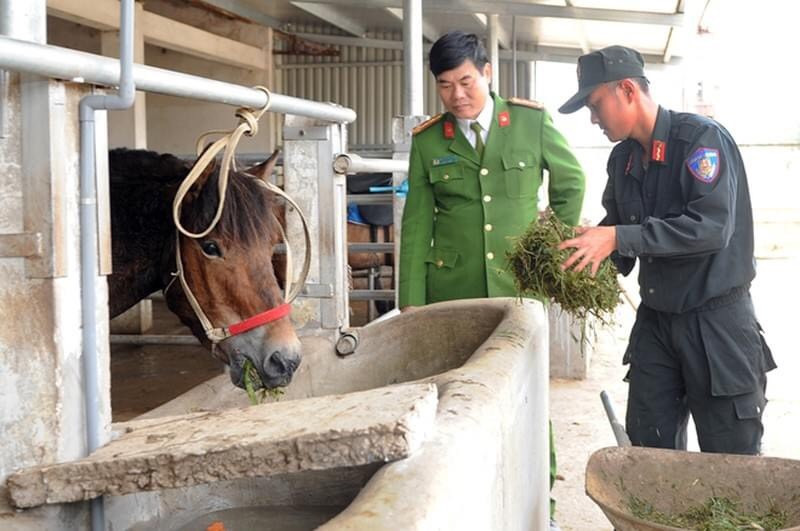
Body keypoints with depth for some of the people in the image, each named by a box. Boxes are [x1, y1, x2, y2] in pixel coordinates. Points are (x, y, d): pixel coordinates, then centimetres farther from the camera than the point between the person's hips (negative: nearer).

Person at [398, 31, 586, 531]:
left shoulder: (533, 122, -1)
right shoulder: (427, 140, 2)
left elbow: (571, 181, 13)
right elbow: (416, 224, 1)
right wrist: (412, 301, -3)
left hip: (519, 282, 0)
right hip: (451, 287, 1)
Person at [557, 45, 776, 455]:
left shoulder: (702, 139, -15)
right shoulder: (622, 158, 8)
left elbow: (713, 227, -26)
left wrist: (618, 238, -27)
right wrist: (586, 252, -3)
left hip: (716, 319, -6)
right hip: (655, 317, 7)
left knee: (733, 466, 2)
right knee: (650, 451, 10)